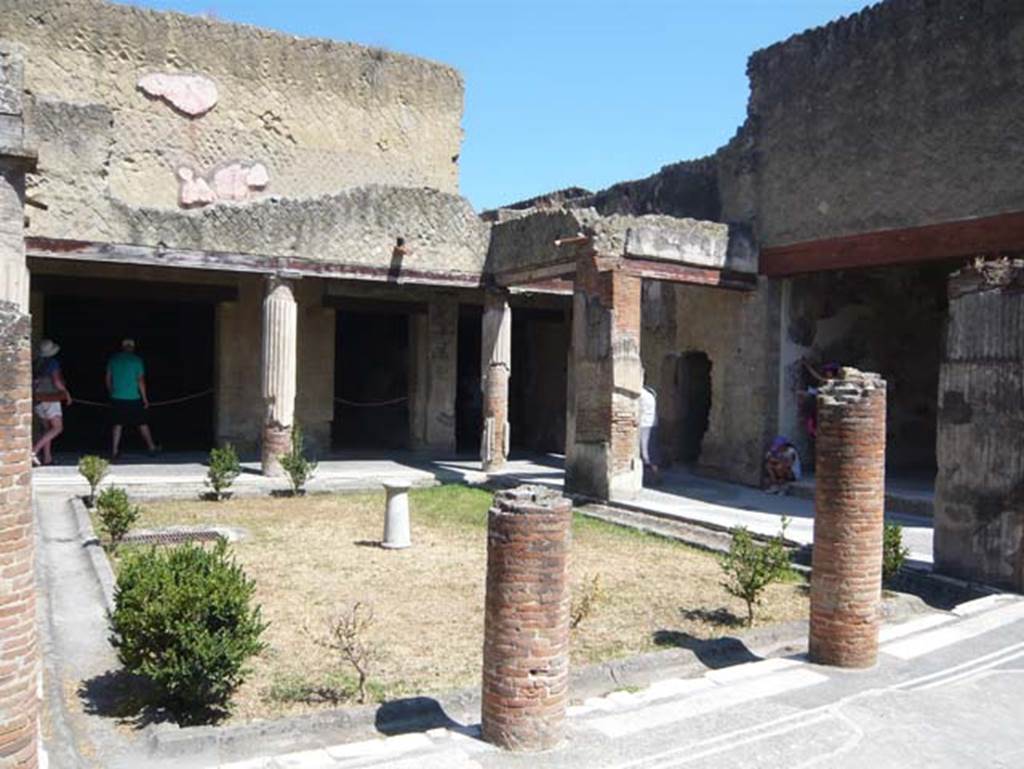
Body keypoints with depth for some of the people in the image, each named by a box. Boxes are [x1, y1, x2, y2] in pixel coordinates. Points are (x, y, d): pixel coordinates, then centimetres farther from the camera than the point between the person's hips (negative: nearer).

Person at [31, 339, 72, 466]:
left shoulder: (36, 364, 9)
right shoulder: (53, 363, -11)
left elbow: (32, 383, 14)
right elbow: (57, 382, -16)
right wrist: (67, 393, -3)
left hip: (38, 399, 8)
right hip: (50, 399, -7)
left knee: (47, 428, 14)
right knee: (57, 428, -6)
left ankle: (47, 458, 10)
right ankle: (35, 450, -21)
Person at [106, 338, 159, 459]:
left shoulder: (113, 359, 6)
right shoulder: (137, 360, -4)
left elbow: (108, 379, 10)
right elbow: (141, 380, -6)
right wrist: (145, 399, 0)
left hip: (117, 398, 3)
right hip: (133, 399, -3)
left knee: (118, 424, 8)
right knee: (142, 423, 7)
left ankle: (114, 451, 3)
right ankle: (151, 448, 15)